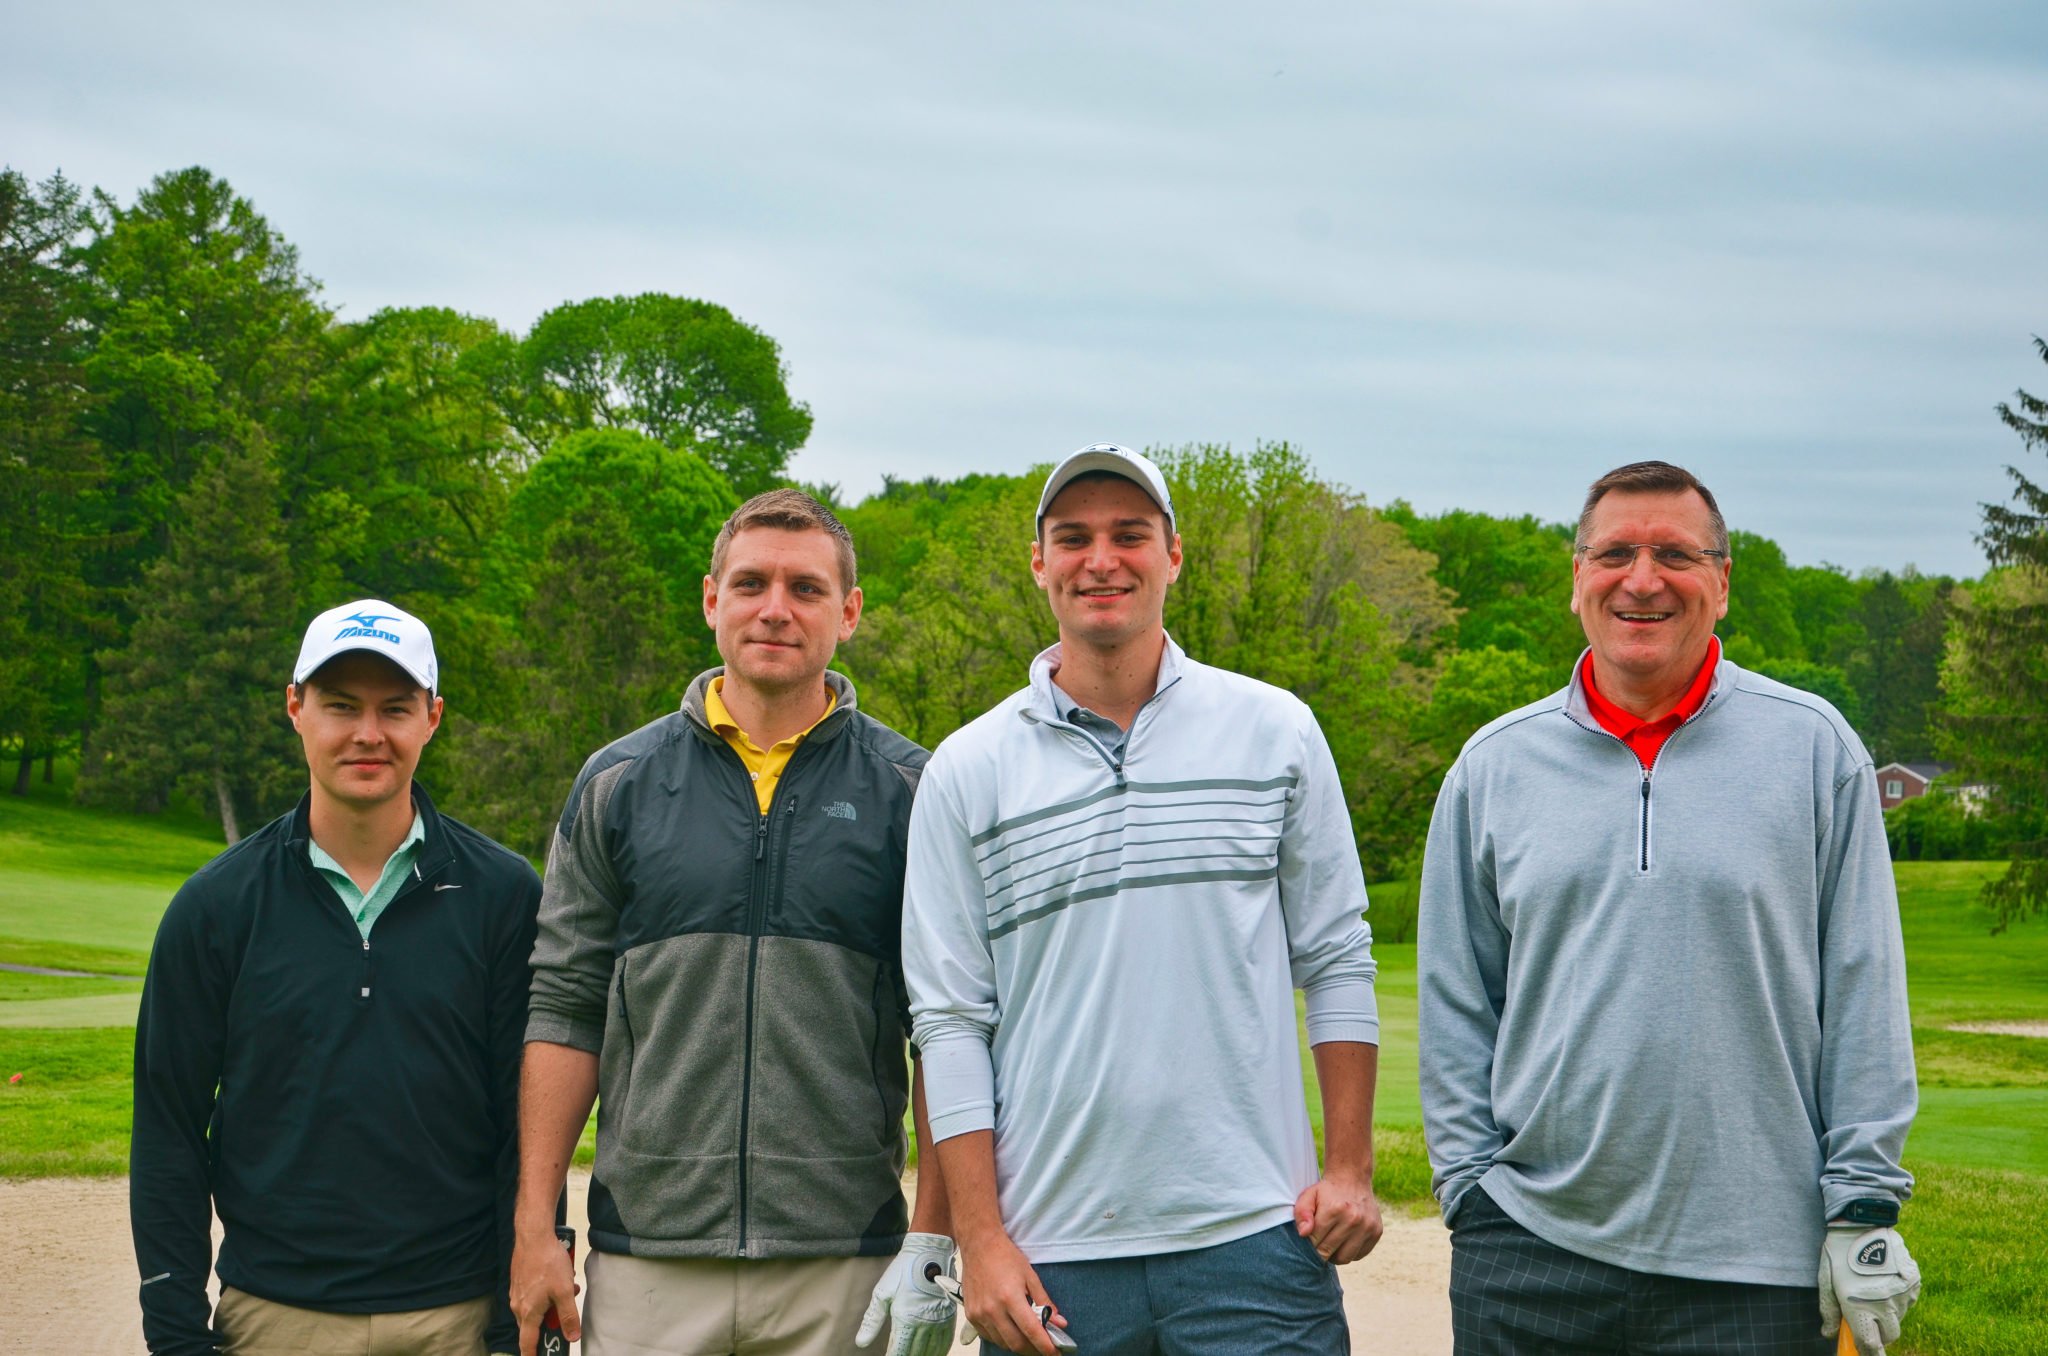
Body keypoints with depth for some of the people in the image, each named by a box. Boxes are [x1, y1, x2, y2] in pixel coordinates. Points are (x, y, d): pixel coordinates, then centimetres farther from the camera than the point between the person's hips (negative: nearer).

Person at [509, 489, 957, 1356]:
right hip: (647, 1257, 1)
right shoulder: (618, 783, 6)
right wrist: (535, 1230, 0)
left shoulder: (908, 790, 3)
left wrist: (932, 1243, -5)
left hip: (842, 1264, -1)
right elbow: (564, 1008, 6)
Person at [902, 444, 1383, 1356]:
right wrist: (979, 1240, -3)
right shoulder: (966, 773, 4)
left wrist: (1351, 1167, 3)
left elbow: (1336, 961, 9)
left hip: (1255, 1236, 0)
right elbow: (950, 1021, 3)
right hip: (1054, 1254, 0)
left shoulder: (1276, 732, 6)